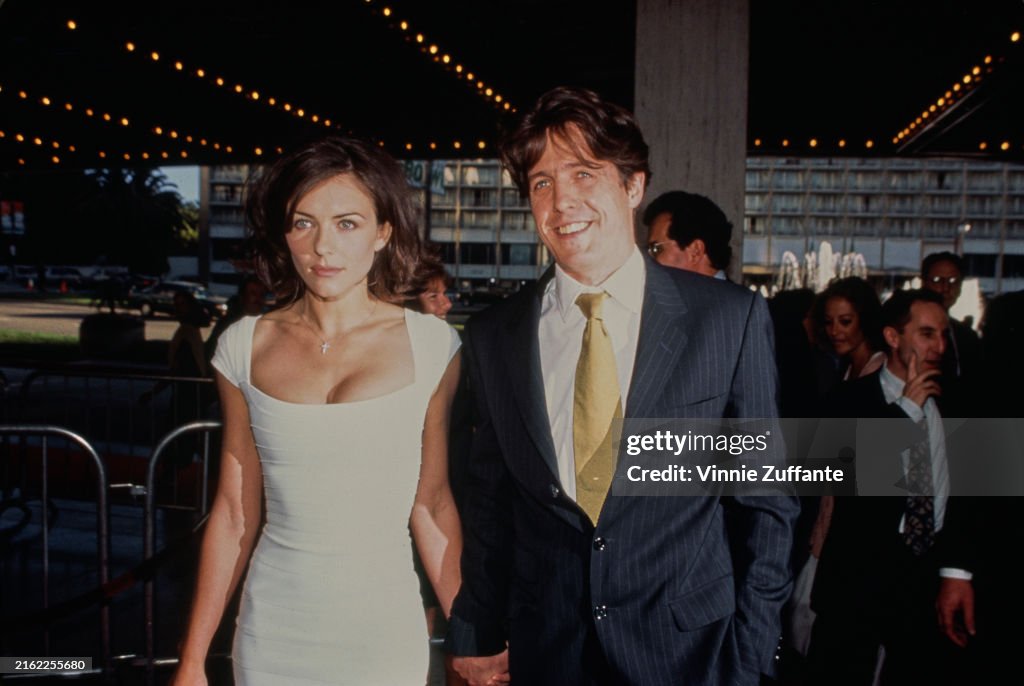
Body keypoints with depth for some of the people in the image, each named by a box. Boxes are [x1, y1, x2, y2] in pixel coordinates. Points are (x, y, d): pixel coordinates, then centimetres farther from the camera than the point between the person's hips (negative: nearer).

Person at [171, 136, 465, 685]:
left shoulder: (429, 344, -7)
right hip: (272, 635, 2)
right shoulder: (245, 346, -1)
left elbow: (433, 505, -2)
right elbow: (234, 512, 4)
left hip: (384, 631, -1)